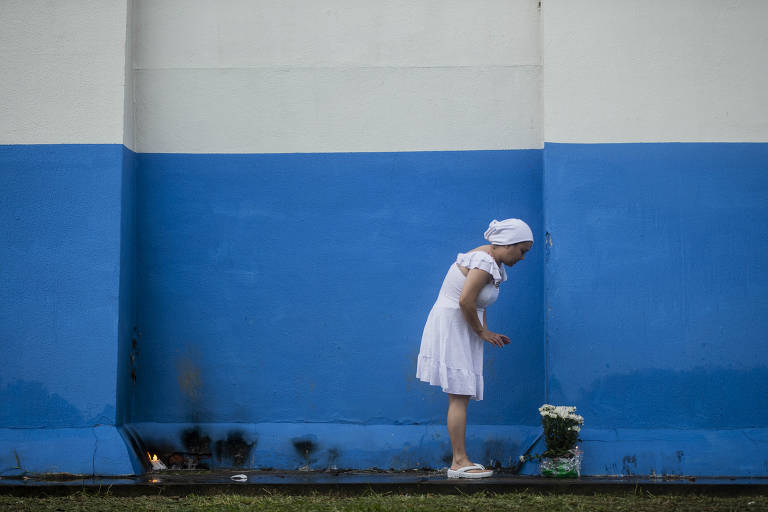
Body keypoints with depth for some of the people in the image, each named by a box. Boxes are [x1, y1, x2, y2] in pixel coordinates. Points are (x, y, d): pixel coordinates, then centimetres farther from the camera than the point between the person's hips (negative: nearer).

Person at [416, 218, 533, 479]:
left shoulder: (490, 262, 14)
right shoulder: (485, 263, -18)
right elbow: (466, 301, -26)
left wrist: (486, 332, 7)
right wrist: (481, 332, -13)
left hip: (459, 330, 11)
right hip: (451, 327, -11)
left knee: (461, 396, 9)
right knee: (459, 396, -9)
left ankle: (459, 462, 12)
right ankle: (460, 462, -6)